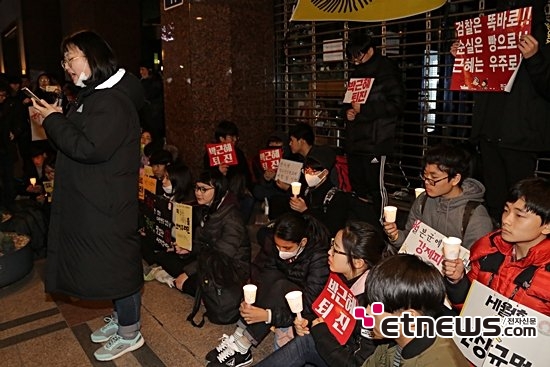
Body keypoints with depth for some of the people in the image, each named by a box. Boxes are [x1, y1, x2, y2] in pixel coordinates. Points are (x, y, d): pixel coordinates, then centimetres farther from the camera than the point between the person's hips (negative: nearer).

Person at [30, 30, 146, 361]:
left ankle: (130, 333, 20)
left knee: (117, 262, 2)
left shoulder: (113, 101, -19)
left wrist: (54, 121, -17)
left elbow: (90, 149, -26)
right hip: (93, 199, 10)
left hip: (107, 203, -10)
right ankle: (121, 317, 38)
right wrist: (57, 119, 9)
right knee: (110, 261, 20)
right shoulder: (95, 96, 15)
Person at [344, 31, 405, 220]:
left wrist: (363, 109, -15)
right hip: (355, 140, 8)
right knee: (357, 185, 12)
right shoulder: (357, 72, 18)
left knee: (375, 186, -4)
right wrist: (349, 111, 6)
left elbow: (397, 104, -13)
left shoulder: (386, 70, -6)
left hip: (375, 140, -8)